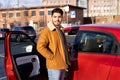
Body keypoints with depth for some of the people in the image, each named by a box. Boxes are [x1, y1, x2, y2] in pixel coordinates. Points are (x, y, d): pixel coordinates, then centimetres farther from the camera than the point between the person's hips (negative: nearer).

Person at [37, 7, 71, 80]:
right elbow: (40, 47, -22)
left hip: (63, 64, 8)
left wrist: (67, 60, 13)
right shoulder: (47, 31, -13)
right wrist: (52, 57, -19)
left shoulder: (61, 30, 12)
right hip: (54, 66, -8)